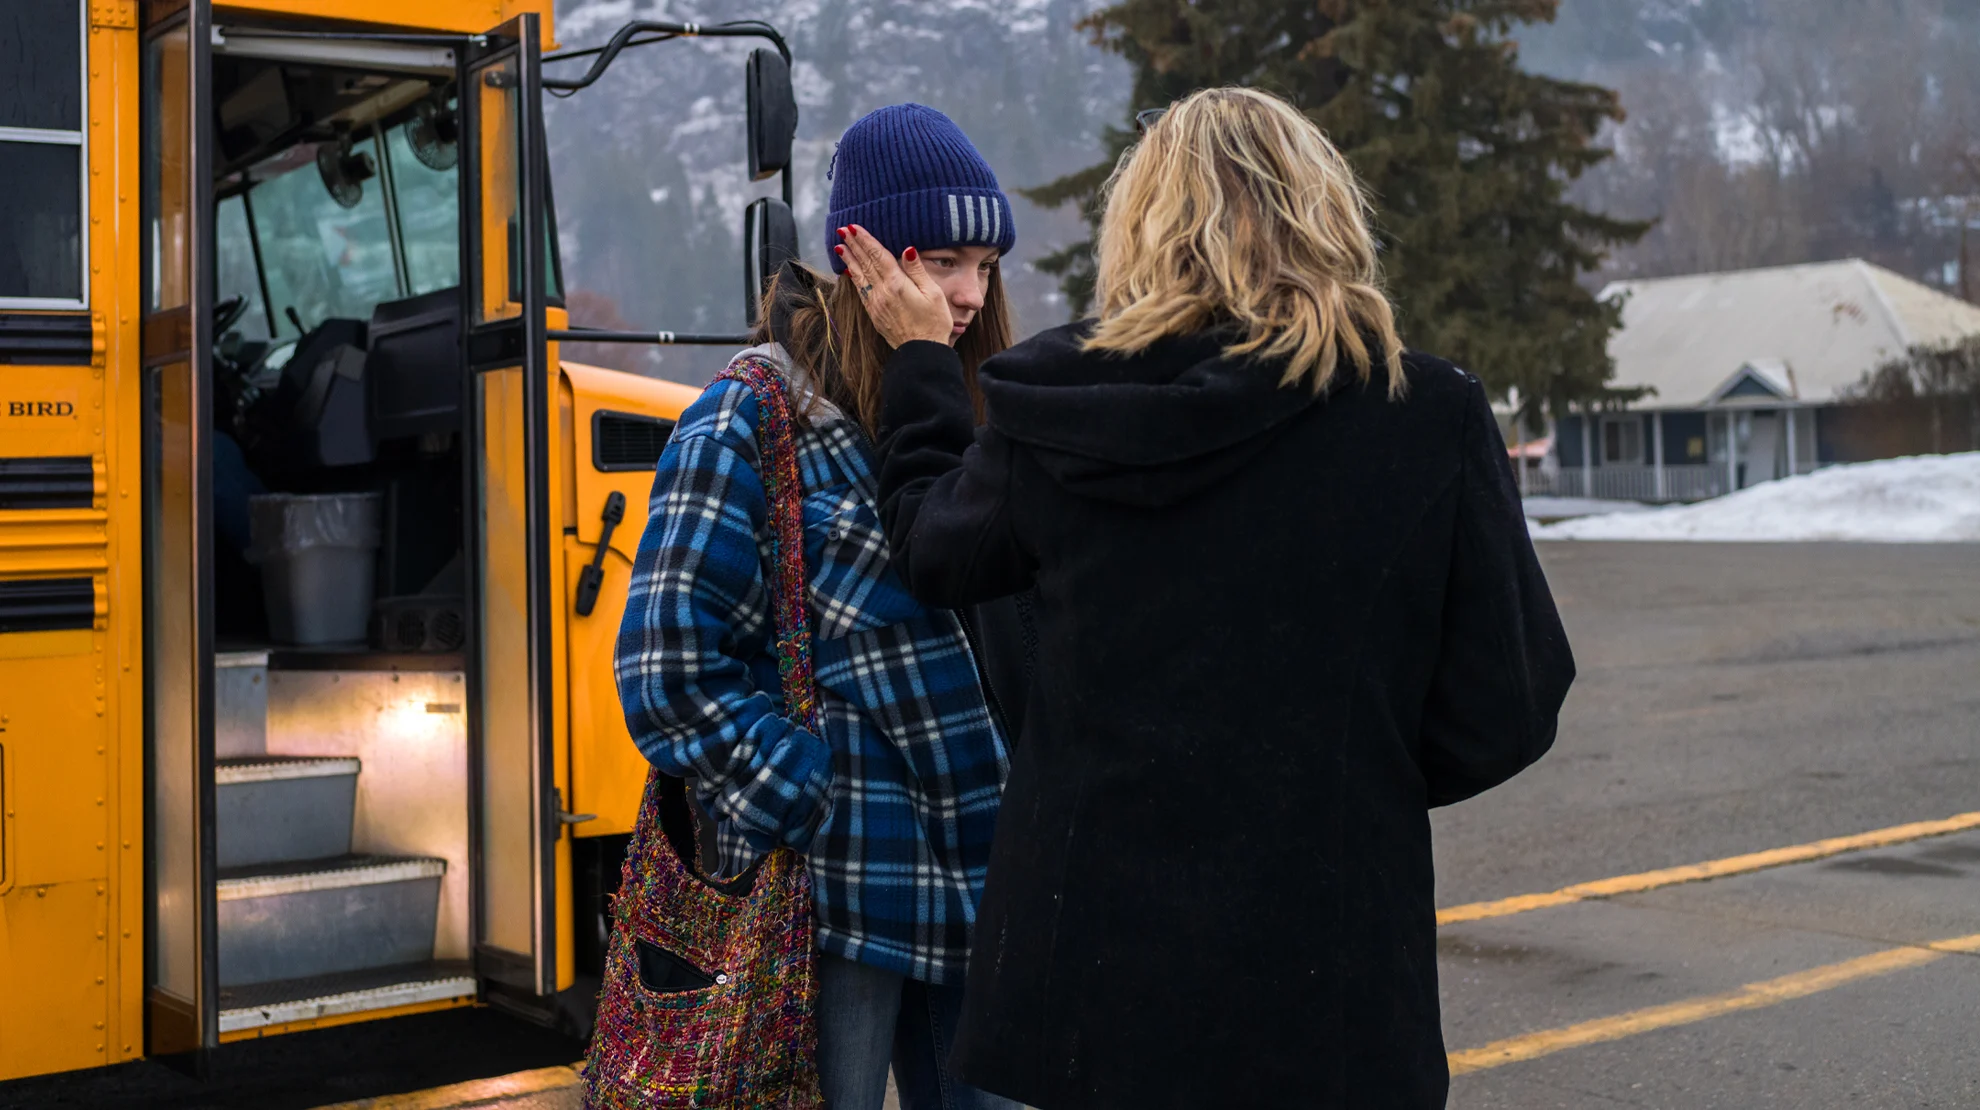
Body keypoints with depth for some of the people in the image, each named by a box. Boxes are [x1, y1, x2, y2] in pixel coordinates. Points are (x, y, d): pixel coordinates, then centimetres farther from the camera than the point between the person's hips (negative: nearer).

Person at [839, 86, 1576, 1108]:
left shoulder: (1056, 414, -7)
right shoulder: (1432, 420, -10)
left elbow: (934, 553, 14)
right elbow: (1501, 715, -6)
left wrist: (919, 358, 26)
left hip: (1086, 956, 2)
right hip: (1325, 986, -1)